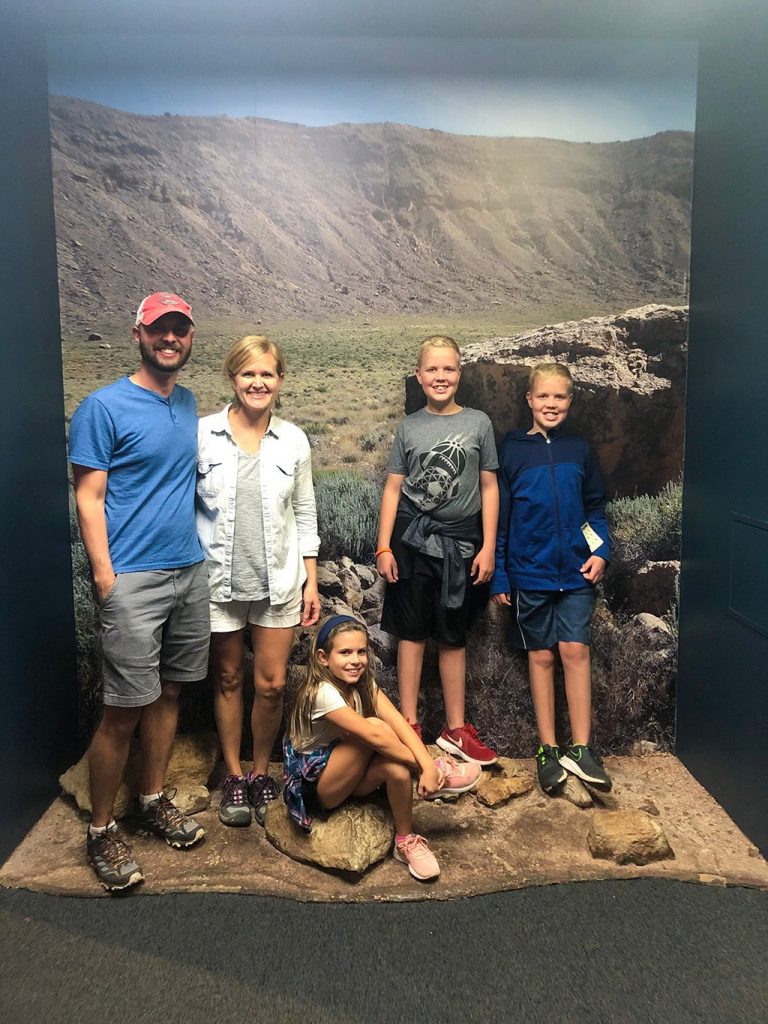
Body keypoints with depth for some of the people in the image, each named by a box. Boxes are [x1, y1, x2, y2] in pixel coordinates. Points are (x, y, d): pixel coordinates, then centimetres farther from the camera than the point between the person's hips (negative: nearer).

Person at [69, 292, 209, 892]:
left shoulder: (190, 404, 12)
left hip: (191, 572, 6)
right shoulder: (104, 407, -7)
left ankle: (153, 801, 31)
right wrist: (105, 578, -14)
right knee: (125, 710, -1)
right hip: (133, 580, -6)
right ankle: (102, 831, 18)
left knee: (169, 692, 15)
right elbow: (89, 498, -9)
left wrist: (199, 553, 12)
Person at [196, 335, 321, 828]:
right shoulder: (203, 435, -5)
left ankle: (261, 771, 28)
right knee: (228, 679, 13)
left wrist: (311, 582, 4)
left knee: (273, 683, 5)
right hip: (219, 580, -1)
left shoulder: (294, 440, 1)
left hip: (278, 581, 1)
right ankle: (234, 775, 31)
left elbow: (305, 516, 6)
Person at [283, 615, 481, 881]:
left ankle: (406, 840, -12)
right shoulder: (323, 692, -27)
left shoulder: (364, 683, -4)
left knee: (396, 768, -30)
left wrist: (427, 765, -34)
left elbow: (399, 723, -20)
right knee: (374, 727, -30)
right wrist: (423, 766, -26)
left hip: (350, 777, 7)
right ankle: (439, 775, -16)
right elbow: (375, 736, -33)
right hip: (314, 786, -6)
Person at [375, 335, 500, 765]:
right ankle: (409, 724, 16)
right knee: (412, 632, 6)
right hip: (412, 537, 0)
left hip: (460, 540, 0)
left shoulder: (478, 423, 2)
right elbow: (393, 488, 4)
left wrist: (488, 548, -2)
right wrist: (384, 546, -1)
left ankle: (456, 729, 20)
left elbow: (489, 487, 3)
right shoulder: (409, 427, 4)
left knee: (453, 636, 9)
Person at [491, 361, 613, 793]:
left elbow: (596, 508, 11)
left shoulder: (580, 450, 5)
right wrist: (499, 575, -2)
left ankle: (580, 748, 9)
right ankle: (548, 749, 17)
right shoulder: (512, 451, -1)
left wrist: (601, 550, -6)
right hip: (530, 573, -1)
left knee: (576, 651, -2)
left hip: (576, 571, 1)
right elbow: (499, 518, 0)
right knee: (541, 656, 7)